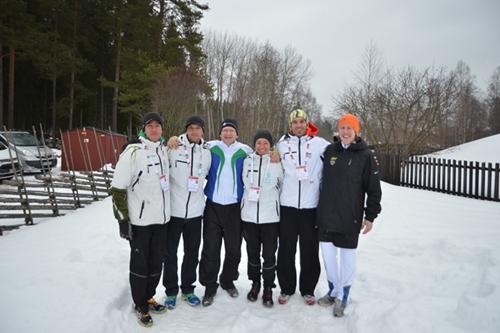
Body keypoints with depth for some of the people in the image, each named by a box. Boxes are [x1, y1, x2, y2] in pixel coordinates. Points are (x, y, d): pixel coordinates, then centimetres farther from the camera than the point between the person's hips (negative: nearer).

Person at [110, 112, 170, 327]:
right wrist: (123, 219, -13)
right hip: (139, 220, -5)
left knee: (156, 261, 14)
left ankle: (148, 298, 34)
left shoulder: (164, 150, 9)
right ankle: (140, 306, 24)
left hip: (161, 218, 6)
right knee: (140, 263, 6)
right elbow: (118, 188, -11)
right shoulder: (133, 151, -10)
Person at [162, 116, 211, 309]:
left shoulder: (207, 152, 4)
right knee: (170, 253, 9)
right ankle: (171, 291, 27)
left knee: (192, 253, 14)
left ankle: (188, 289, 31)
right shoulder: (173, 148, -8)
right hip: (173, 209, -3)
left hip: (195, 211, 3)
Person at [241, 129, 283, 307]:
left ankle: (268, 288, 19)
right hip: (249, 214, 2)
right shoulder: (247, 161, 4)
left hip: (270, 216, -2)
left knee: (269, 254, 3)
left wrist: (273, 200, 9)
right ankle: (255, 283, 31)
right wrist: (248, 200, 13)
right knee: (252, 252, 13)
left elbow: (283, 184, 8)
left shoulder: (277, 162, -1)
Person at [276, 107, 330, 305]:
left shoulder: (320, 144, 0)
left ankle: (308, 289, 25)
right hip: (287, 205, 1)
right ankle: (287, 288, 24)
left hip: (311, 205, -1)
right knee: (286, 250, 8)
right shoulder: (282, 144, 5)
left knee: (310, 251, 8)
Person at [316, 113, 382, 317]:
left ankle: (342, 296, 23)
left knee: (347, 257, 7)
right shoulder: (329, 151, 5)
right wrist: (319, 209, 13)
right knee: (328, 255, 11)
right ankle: (333, 291, 29)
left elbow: (374, 188, -3)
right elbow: (320, 179, 15)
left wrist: (370, 216, -5)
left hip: (350, 218, -3)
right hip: (327, 216, 3)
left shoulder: (365, 155, -5)